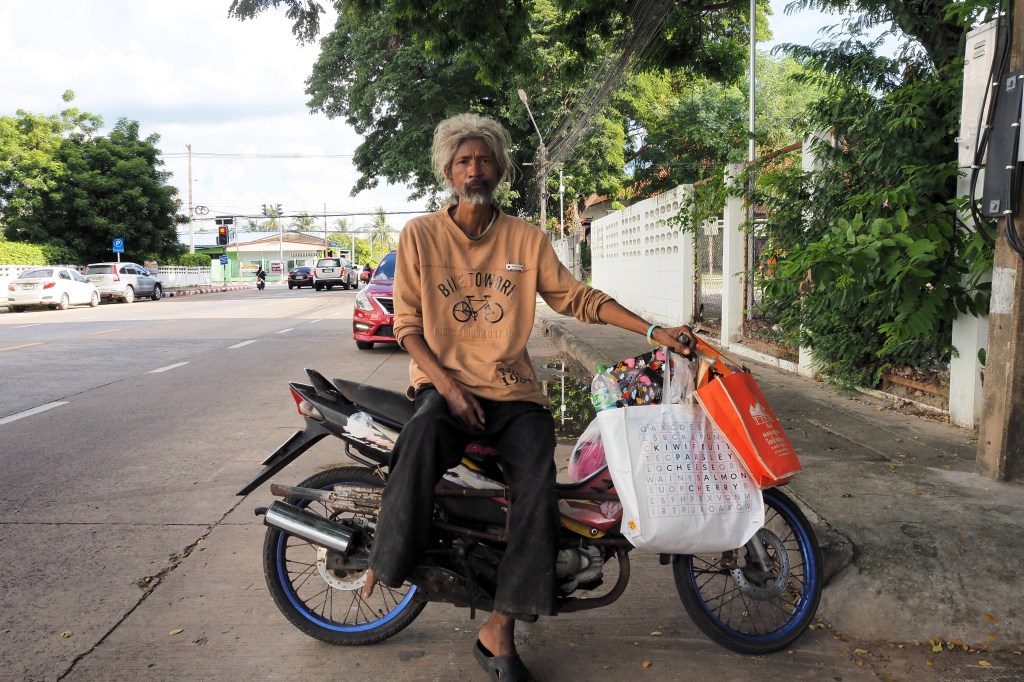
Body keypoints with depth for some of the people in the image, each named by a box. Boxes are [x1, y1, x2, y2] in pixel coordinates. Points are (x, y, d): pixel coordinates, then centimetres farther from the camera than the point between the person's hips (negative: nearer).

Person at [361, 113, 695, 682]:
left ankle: (499, 632, -10)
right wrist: (448, 387, -14)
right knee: (421, 441, -36)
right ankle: (389, 561, -17)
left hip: (513, 390, 2)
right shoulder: (420, 235, 4)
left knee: (538, 491, -20)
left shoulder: (527, 239, 8)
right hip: (443, 383, -1)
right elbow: (408, 325, 0)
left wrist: (655, 331, -5)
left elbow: (578, 298, 5)